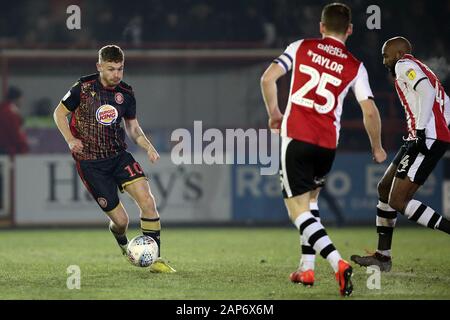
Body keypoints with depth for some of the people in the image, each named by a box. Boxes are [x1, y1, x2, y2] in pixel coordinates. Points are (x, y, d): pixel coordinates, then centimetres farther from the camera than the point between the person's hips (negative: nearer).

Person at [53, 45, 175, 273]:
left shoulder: (126, 94, 2)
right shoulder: (83, 88, -10)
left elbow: (132, 127, 15)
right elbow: (60, 113, 3)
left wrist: (148, 147, -3)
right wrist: (70, 139, -12)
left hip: (119, 156, 4)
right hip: (90, 163, -4)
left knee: (147, 200, -17)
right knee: (120, 219, -5)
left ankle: (155, 259, -8)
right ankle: (121, 240, 33)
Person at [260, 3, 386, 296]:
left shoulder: (301, 48, 4)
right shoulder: (355, 67, 5)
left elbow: (267, 78, -3)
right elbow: (370, 112, 0)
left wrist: (274, 113, 14)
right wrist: (377, 148, 17)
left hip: (296, 137, -3)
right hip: (328, 144, 3)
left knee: (298, 210, -4)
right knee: (311, 199, 27)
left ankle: (337, 262, -24)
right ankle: (307, 268, 21)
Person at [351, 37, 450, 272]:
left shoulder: (405, 65, -3)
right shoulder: (423, 70, 26)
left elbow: (427, 92, -19)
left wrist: (422, 131, -23)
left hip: (427, 138, -10)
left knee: (398, 201, -12)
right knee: (384, 188, 16)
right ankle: (383, 256, 19)